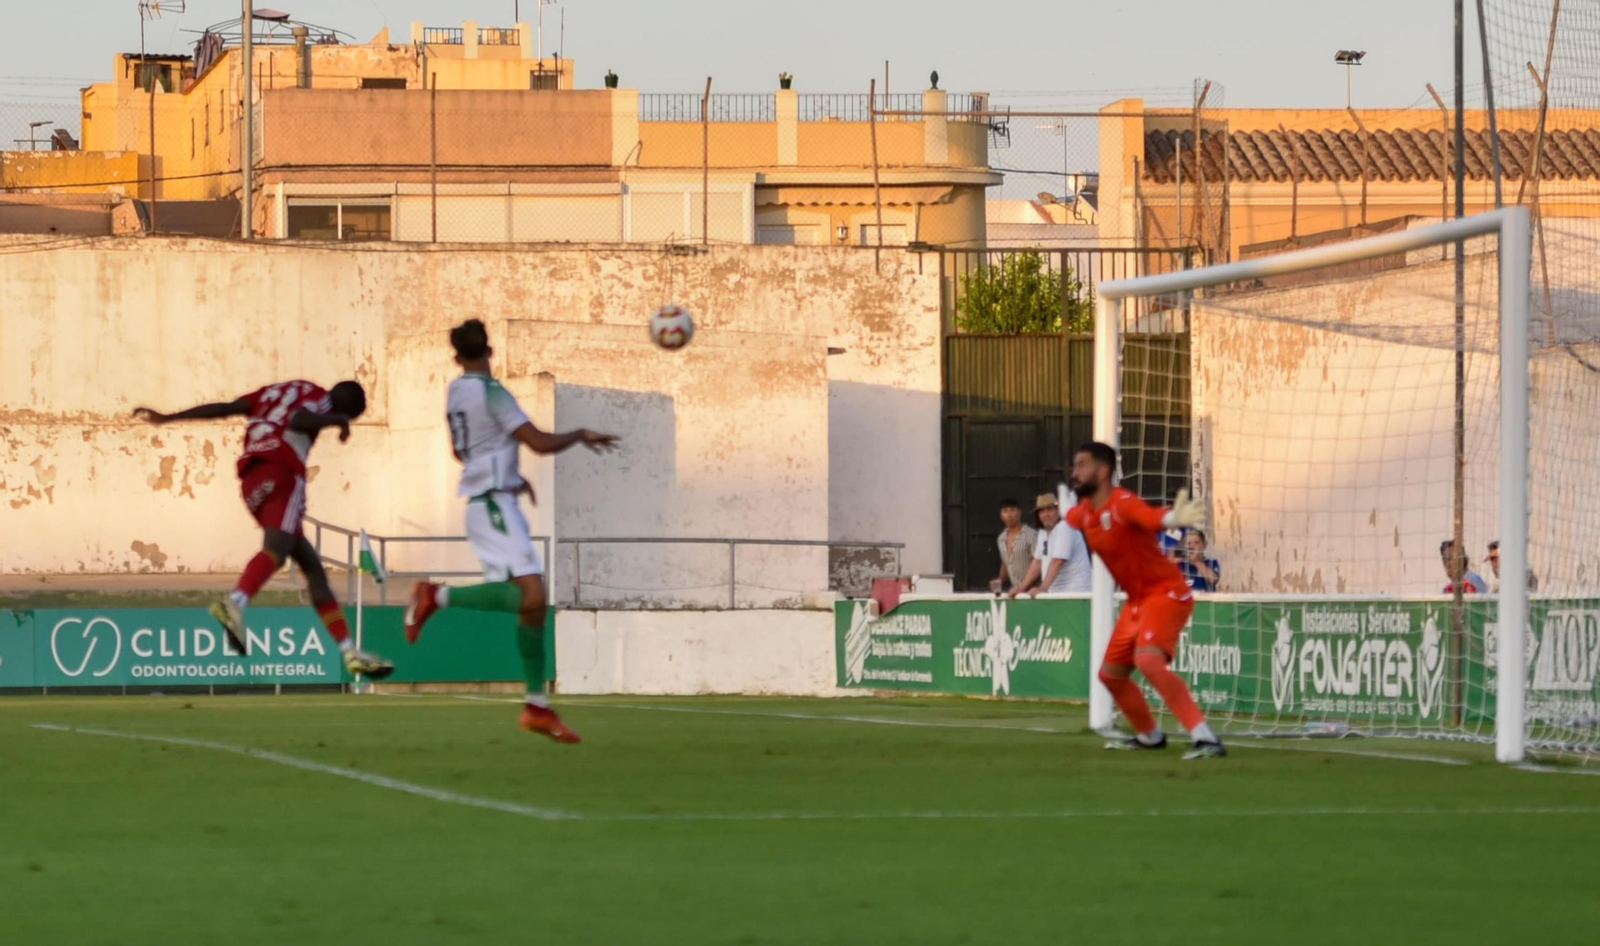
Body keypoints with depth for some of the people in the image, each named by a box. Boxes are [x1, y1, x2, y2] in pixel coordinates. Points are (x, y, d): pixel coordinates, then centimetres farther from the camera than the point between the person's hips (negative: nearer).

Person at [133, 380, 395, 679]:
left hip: (251, 482, 9)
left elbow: (224, 408, 24)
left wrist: (166, 418, 24)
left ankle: (350, 652, 12)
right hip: (281, 475, -9)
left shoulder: (280, 391, 30)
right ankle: (234, 604, -60)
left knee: (312, 567, 13)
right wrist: (337, 420, 2)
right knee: (277, 549, -30)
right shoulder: (320, 399, 8)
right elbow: (298, 421, -14)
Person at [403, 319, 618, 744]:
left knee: (531, 601, 6)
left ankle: (537, 705, 2)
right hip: (495, 503, -9)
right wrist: (581, 435, 3)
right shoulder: (491, 393, -11)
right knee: (531, 594, -22)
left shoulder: (456, 392, 14)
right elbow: (540, 442, -14)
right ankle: (439, 596, -18)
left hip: (484, 504, 9)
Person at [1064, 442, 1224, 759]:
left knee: (1148, 660, -31)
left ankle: (1206, 739, -31)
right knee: (1110, 673, 17)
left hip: (1165, 593, -10)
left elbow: (1152, 518, -49)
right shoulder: (1081, 513, 1)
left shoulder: (1124, 504, -26)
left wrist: (1174, 519, -68)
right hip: (1136, 600, 10)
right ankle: (1150, 736, 40)